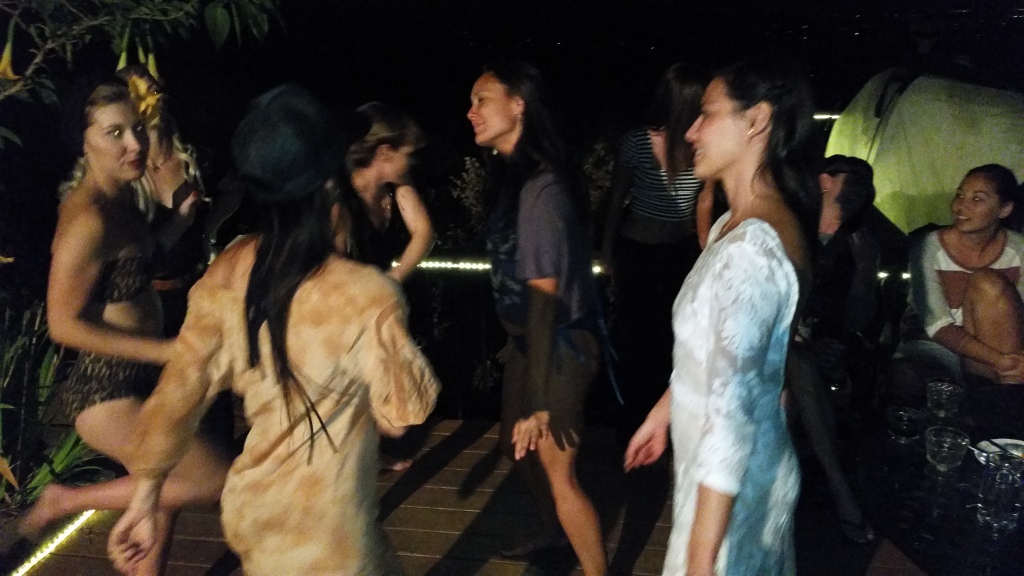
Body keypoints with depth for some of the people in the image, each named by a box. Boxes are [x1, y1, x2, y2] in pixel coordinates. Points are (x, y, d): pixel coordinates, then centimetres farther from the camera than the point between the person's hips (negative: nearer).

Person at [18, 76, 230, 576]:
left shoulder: (120, 197, 2)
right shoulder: (89, 219, -26)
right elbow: (64, 324, -24)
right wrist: (165, 351, -23)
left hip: (140, 381, 9)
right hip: (106, 391, -9)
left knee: (161, 494, 21)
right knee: (214, 481, -7)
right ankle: (66, 500, 7)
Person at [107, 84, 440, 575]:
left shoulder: (229, 272, -8)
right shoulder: (366, 295, -24)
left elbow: (177, 393, -4)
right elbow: (404, 412, -13)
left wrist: (145, 498, 6)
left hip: (255, 503, 6)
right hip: (323, 532, -6)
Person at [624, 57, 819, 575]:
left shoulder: (750, 249, -28)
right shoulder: (737, 225, 4)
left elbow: (732, 415, -31)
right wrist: (661, 413, 24)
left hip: (733, 483, -9)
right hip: (745, 470, 9)